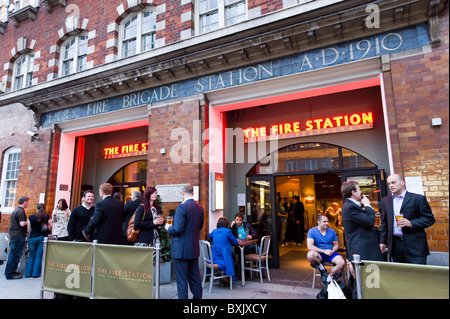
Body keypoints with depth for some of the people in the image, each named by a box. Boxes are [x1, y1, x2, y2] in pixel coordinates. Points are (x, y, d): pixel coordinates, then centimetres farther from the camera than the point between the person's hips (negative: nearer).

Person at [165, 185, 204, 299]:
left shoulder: (182, 207, -18)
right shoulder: (200, 208, 5)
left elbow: (178, 229, -21)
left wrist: (168, 228, -3)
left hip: (182, 250, -7)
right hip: (194, 248, 7)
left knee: (182, 279, 4)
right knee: (195, 277, 18)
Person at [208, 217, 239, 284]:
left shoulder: (214, 231, 9)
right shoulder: (228, 231, -7)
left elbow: (209, 237, 32)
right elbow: (236, 242, 0)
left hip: (213, 258, 6)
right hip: (223, 258, -6)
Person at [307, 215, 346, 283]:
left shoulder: (332, 231, 8)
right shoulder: (312, 231, -6)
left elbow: (336, 245, 15)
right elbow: (309, 246, -15)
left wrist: (332, 251, -9)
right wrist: (324, 251, -20)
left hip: (331, 254, 4)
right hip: (319, 255, -3)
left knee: (342, 263, -27)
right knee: (310, 254, -38)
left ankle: (330, 277, -4)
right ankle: (320, 267, -8)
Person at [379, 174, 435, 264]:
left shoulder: (418, 199, -1)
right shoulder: (385, 201, 10)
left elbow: (430, 219, -2)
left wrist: (411, 223, -17)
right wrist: (383, 241, 11)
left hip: (414, 245, -3)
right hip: (395, 245, 4)